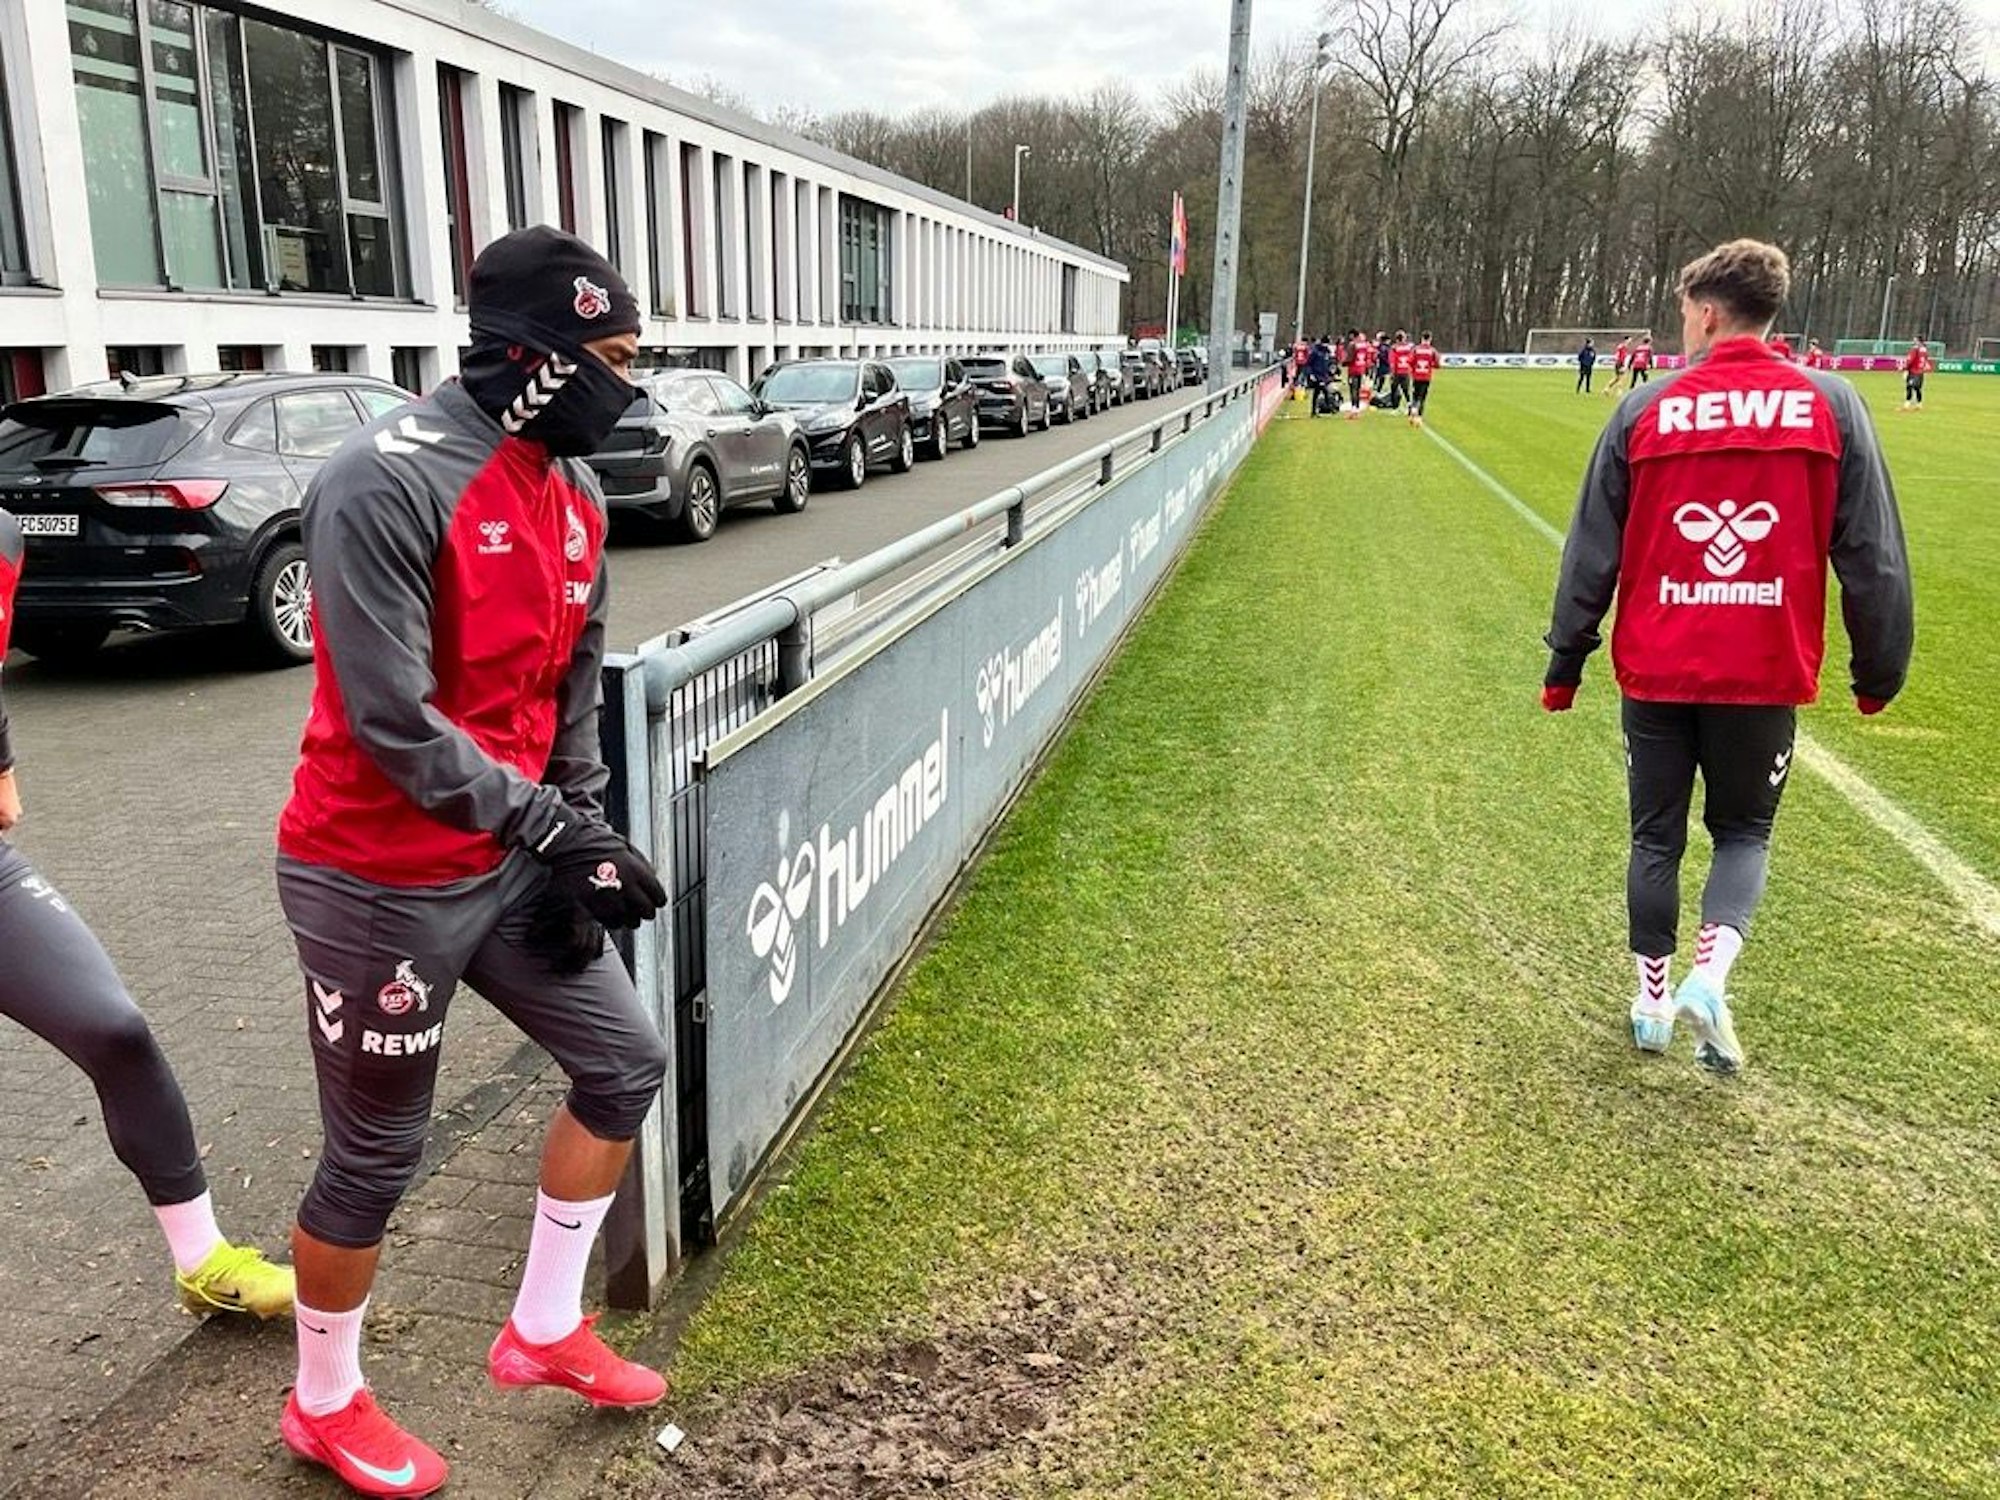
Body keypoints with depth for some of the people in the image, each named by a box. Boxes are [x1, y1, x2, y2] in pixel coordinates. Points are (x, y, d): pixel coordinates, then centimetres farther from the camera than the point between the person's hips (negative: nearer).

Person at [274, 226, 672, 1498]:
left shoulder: (577, 493, 4)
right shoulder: (387, 484, -22)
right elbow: (390, 721, -25)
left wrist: (578, 850, 3)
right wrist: (554, 827, -21)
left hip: (512, 862, 8)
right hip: (382, 883, -8)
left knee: (625, 1059, 13)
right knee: (377, 1154, 7)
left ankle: (545, 1330, 32)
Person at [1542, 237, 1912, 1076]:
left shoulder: (1645, 410, -3)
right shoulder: (1829, 405, -2)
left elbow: (1592, 551, -1)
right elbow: (1871, 555, -1)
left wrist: (1566, 661, 8)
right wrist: (1879, 669, 10)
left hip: (1656, 670, 0)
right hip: (1767, 672, 0)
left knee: (1657, 837, 16)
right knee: (1745, 830, 18)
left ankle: (1652, 998, 24)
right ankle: (1710, 971, -5)